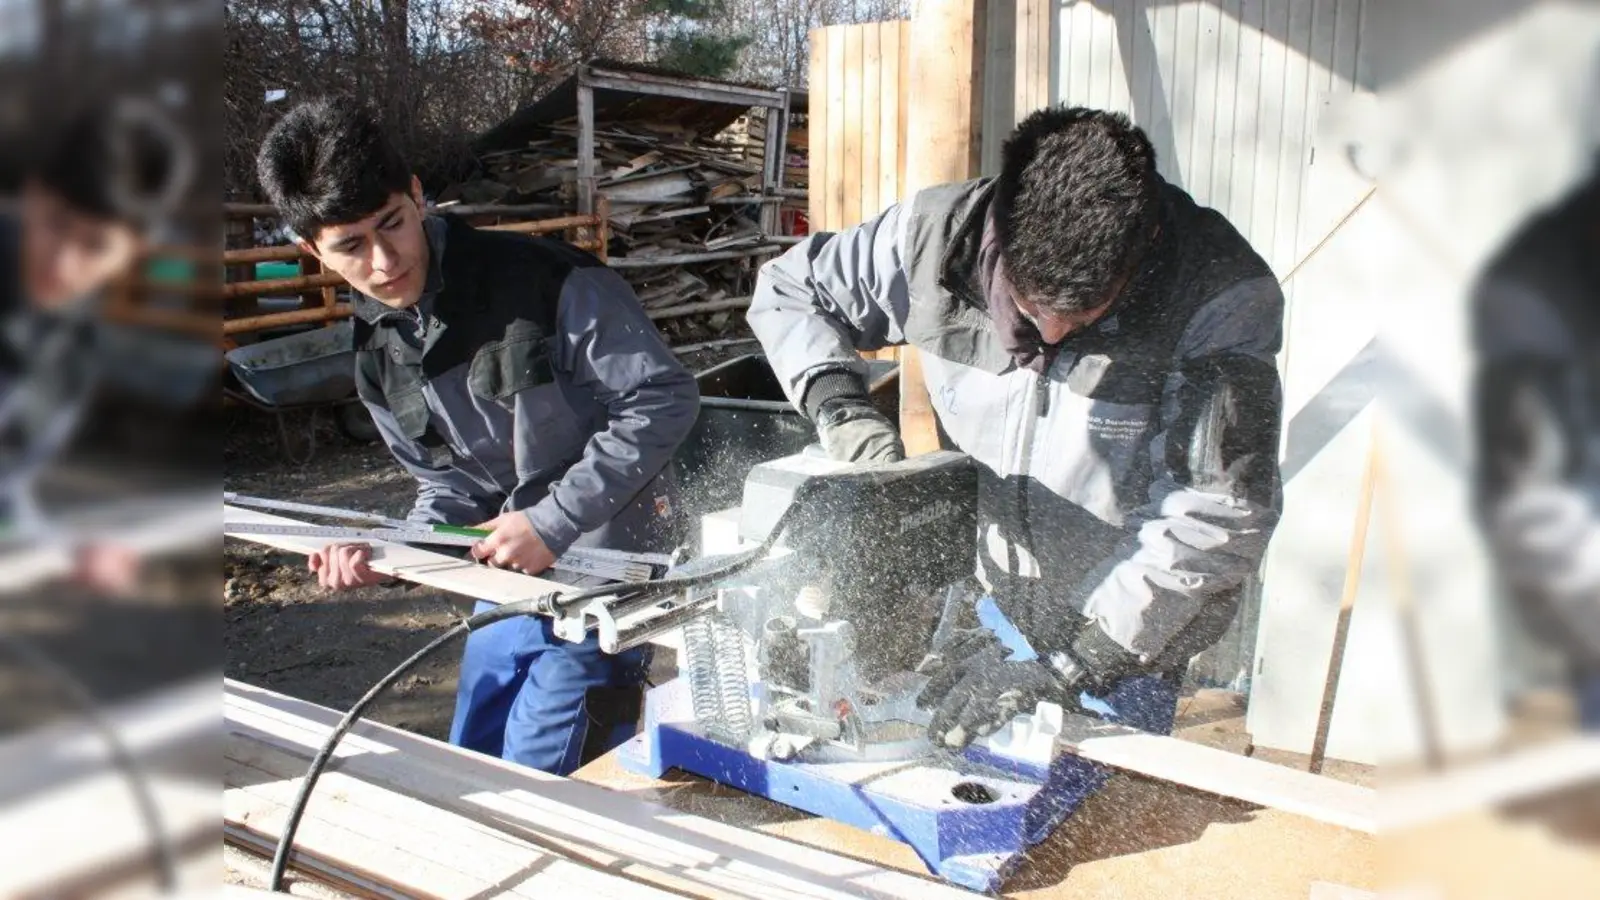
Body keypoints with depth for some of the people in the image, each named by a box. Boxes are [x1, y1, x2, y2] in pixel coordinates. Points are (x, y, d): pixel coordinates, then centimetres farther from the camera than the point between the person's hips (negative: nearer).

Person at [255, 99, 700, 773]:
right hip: (512, 575, 8)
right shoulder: (378, 353, 4)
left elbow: (664, 400, -18)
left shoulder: (545, 280, -18)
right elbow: (451, 487, 11)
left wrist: (551, 521, -20)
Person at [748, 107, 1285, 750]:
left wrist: (1070, 655, -29)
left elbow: (1219, 516, -26)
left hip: (1132, 629, -3)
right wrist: (839, 408, -18)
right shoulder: (938, 236, -17)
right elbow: (787, 291, -1)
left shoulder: (1222, 294, -26)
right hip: (990, 603, 3)